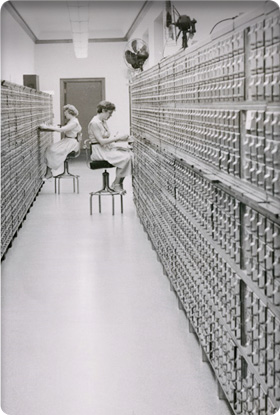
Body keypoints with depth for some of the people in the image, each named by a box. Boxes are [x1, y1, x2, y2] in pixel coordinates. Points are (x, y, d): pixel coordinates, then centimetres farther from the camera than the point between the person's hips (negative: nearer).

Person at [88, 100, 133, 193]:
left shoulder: (103, 122, 16)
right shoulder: (95, 123, -14)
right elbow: (101, 141, -20)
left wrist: (123, 138, 3)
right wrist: (118, 138, -19)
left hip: (108, 147, 9)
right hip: (99, 151, -9)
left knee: (130, 154, -13)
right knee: (125, 158, -26)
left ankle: (119, 183, -11)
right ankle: (116, 184, -14)